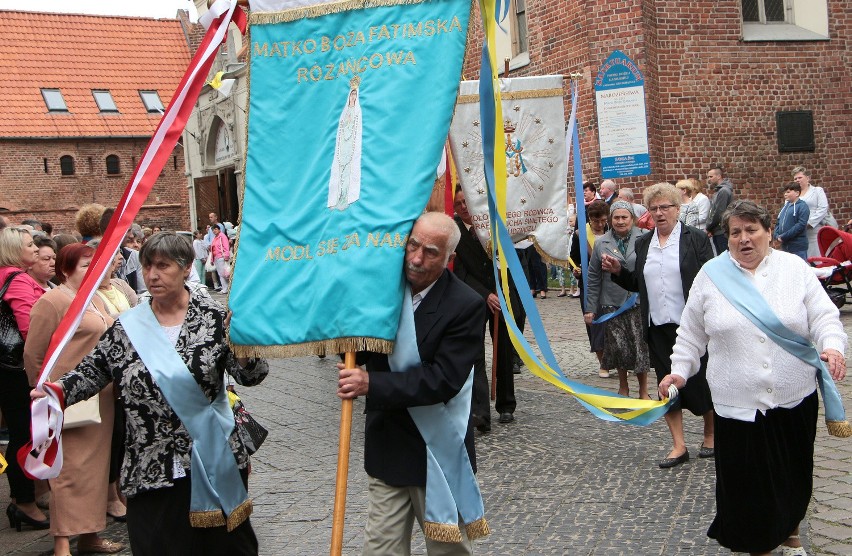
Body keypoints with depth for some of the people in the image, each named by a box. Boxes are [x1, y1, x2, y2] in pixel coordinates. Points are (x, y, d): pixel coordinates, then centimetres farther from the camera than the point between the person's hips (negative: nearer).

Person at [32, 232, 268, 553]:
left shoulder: (215, 318, -3)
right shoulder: (128, 327, 4)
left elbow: (251, 375, -8)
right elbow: (93, 371, 10)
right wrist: (58, 391, -8)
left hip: (214, 465, -1)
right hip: (150, 469, 2)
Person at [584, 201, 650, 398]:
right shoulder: (601, 243, 5)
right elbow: (593, 278, 7)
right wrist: (589, 308, 4)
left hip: (638, 303, -1)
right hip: (612, 304, 1)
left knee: (640, 346, -2)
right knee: (619, 346, 4)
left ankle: (643, 391, 12)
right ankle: (623, 387, 23)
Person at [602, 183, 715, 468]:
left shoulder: (696, 239, -3)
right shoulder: (643, 243, 12)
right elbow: (637, 284, 17)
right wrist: (618, 271, 0)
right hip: (658, 327, 5)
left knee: (699, 380, 5)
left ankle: (711, 434, 27)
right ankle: (679, 446, 14)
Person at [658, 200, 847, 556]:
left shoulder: (794, 268, 3)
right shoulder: (711, 275, 3)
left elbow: (823, 316, -1)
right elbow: (692, 332, 10)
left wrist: (833, 346, -19)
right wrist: (680, 369, 4)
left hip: (794, 399, 1)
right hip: (738, 403, -1)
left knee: (792, 472, 15)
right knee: (747, 481, 2)